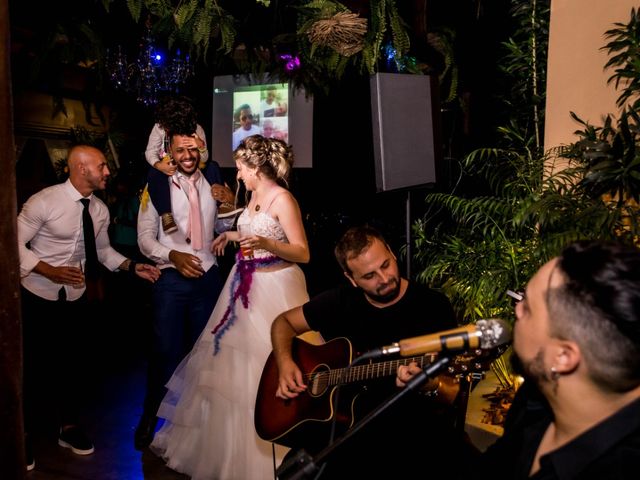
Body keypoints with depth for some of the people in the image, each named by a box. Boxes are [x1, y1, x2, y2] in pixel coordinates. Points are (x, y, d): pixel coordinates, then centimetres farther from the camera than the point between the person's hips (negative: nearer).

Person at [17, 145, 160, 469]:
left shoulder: (100, 210, -1)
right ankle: (24, 433, 30)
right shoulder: (44, 201, -18)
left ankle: (68, 426, 35)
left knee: (76, 362, 13)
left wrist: (133, 267, -2)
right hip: (36, 296, -5)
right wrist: (51, 271, -26)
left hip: (75, 298, 5)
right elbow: (16, 244, -15)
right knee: (33, 366, 7)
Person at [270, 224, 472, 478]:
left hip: (412, 426, -2)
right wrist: (285, 362, -4)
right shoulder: (341, 300, 4)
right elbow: (284, 321, 15)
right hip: (343, 421, 3)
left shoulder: (434, 305, -5)